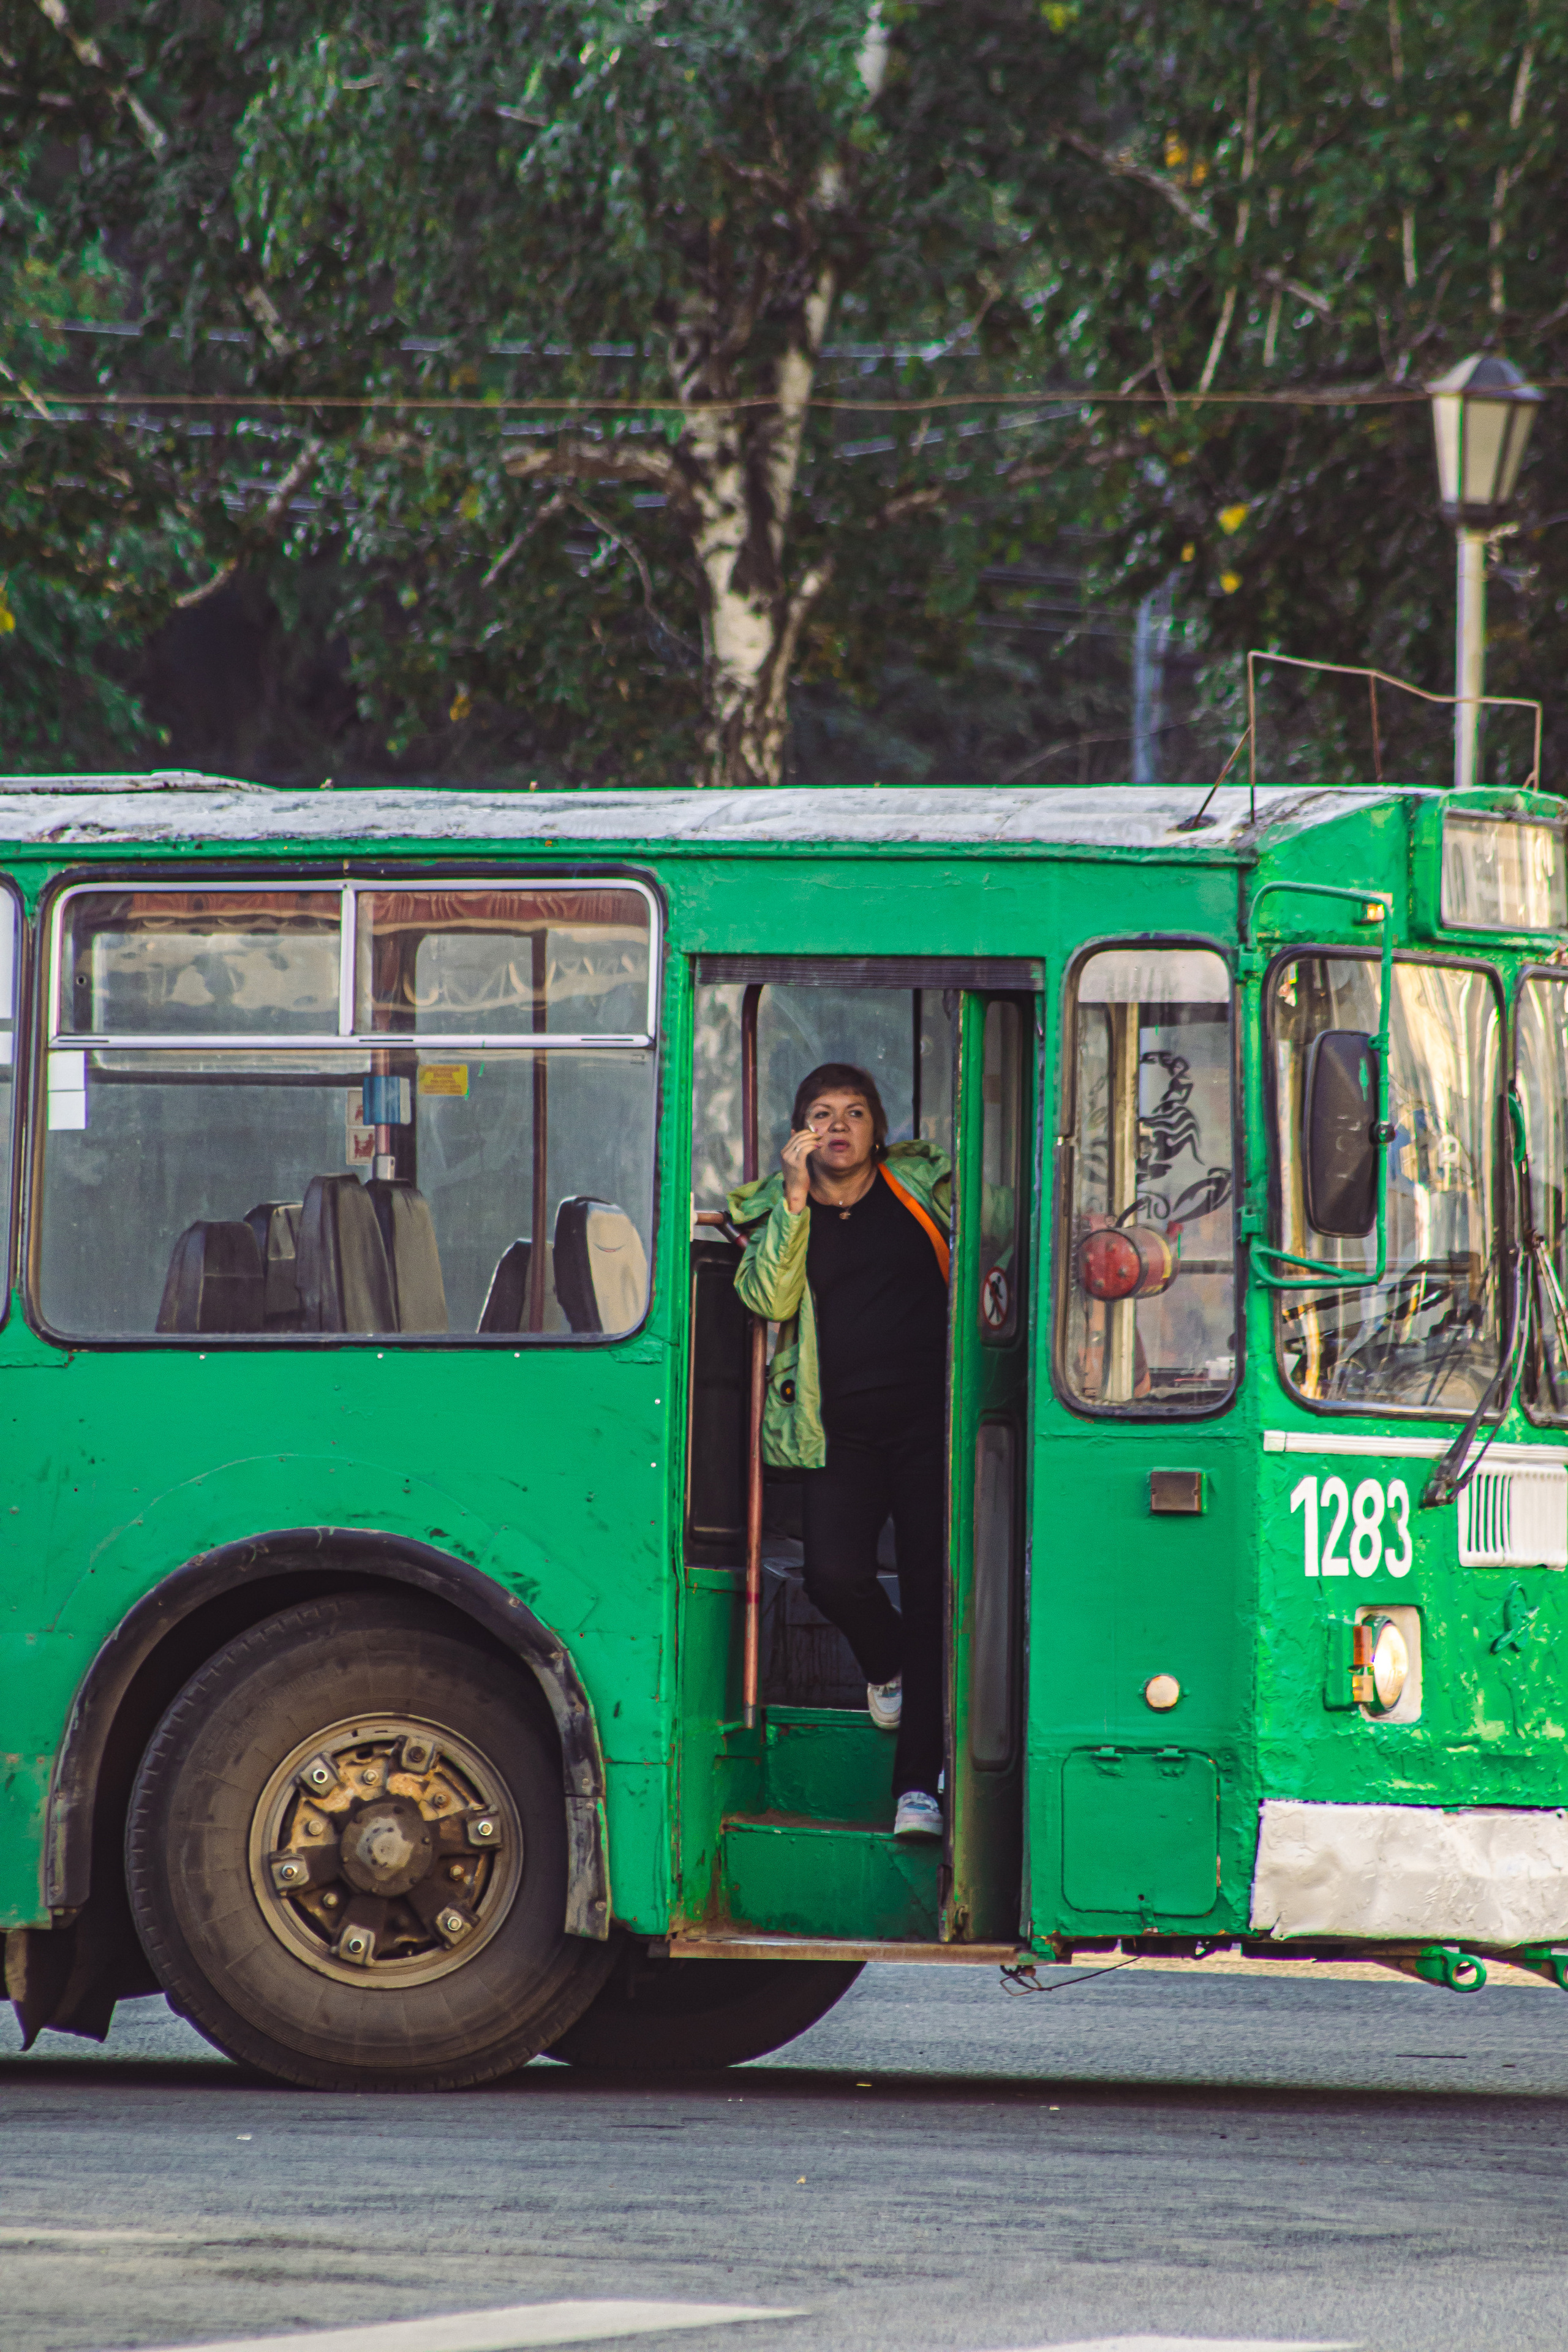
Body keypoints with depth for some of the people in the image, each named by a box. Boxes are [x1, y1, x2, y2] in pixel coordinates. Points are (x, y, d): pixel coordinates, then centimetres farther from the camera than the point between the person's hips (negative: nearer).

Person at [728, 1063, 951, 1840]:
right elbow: (770, 1299, -9)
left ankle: (919, 1784, -3)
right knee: (835, 1574, -18)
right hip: (841, 1432, 0)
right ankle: (886, 1665, 19)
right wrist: (796, 1199, -14)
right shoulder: (775, 1209, 7)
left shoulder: (924, 1187, 7)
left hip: (930, 1420, 0)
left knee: (931, 1593, -6)